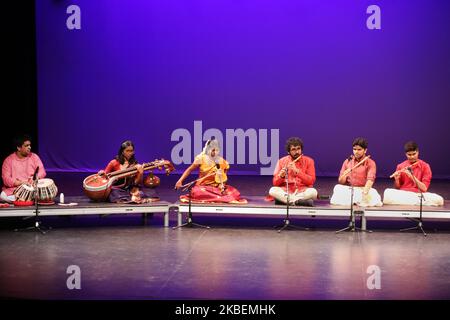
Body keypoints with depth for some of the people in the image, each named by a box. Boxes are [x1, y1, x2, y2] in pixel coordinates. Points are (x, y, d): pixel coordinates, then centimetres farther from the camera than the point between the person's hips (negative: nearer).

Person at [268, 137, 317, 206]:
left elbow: (311, 181, -10)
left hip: (303, 192, -1)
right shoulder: (282, 161, 2)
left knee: (313, 192, -33)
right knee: (273, 190, -29)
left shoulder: (308, 161, -1)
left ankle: (283, 200, -25)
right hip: (285, 192, 1)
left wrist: (297, 171, -20)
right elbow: (275, 183, 0)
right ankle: (299, 201, -27)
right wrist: (281, 176, -22)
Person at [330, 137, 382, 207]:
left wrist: (364, 192, -38)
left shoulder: (370, 163, -1)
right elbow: (341, 182, 9)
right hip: (348, 189, 3)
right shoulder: (347, 161, 9)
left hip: (363, 189, -3)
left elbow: (370, 179, -18)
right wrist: (344, 176, -16)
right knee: (338, 188, -28)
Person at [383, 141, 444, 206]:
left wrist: (412, 177, -17)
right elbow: (397, 188, 11)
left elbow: (424, 188, -6)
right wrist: (396, 179, -10)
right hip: (403, 194, 2)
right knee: (387, 194, -32)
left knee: (439, 200, -30)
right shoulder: (400, 166, 8)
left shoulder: (425, 166, 2)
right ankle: (418, 202, -23)